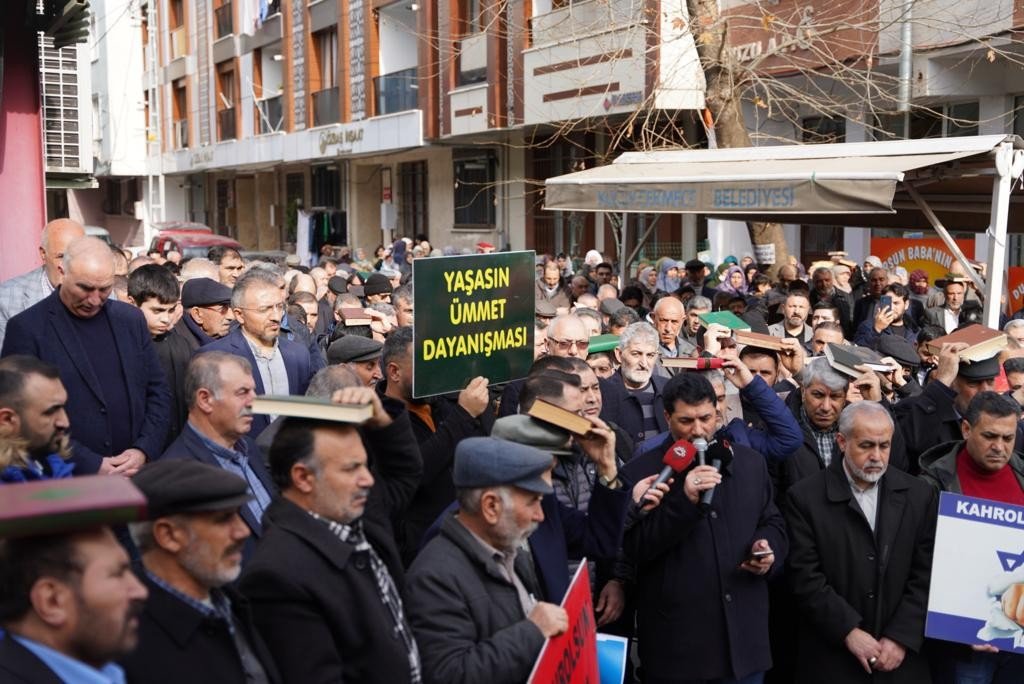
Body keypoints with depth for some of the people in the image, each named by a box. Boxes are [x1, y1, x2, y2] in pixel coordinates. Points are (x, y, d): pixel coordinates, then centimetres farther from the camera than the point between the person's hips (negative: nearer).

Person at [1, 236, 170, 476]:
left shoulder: (131, 319, 5)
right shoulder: (27, 328, -7)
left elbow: (158, 391, 9)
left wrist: (144, 451, -5)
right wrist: (90, 465, -15)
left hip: (135, 474, 4)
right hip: (64, 482, -3)